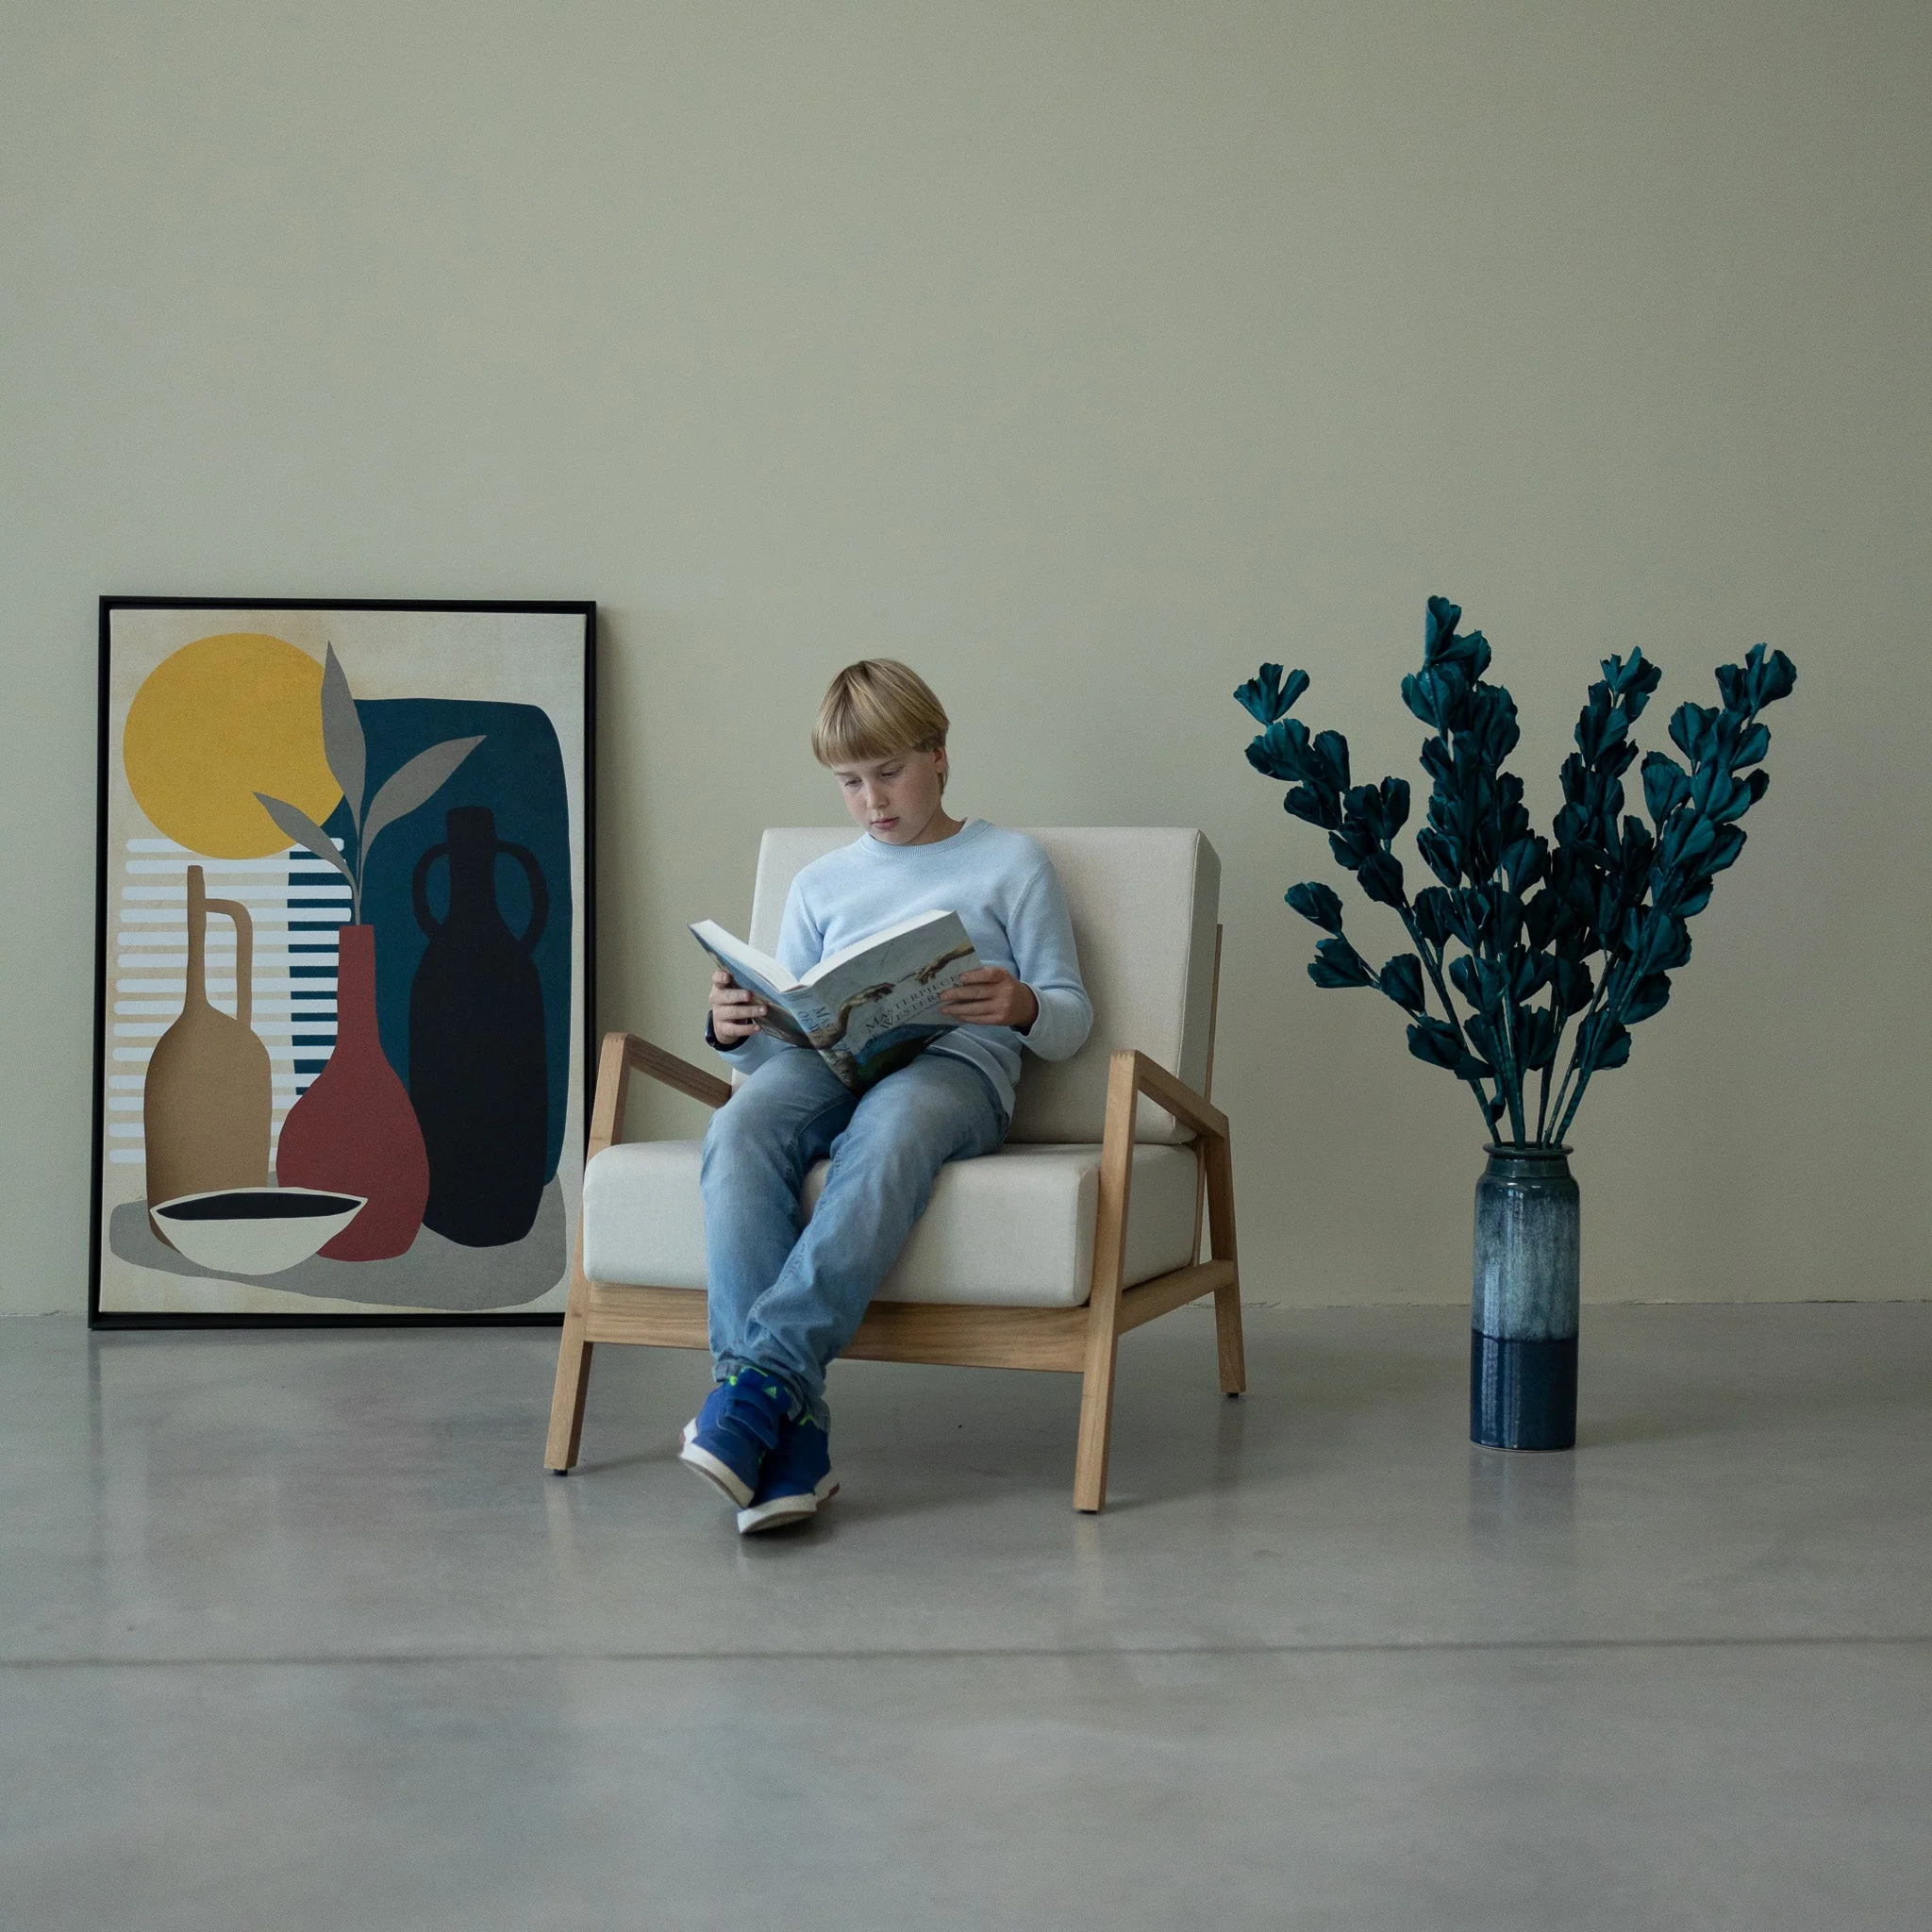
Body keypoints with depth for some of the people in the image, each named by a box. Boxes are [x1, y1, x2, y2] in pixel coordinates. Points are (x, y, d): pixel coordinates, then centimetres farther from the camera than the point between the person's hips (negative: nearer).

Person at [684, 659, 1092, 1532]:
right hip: (828, 1062, 3)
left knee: (887, 1128, -42)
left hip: (957, 1064, -3)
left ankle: (766, 1378, -51)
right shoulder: (820, 884, 29)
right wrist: (735, 1029, -1)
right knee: (738, 1131, -35)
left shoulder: (1011, 862, 18)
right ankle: (789, 1430, -44)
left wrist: (1023, 1007, -13)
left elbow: (1072, 1017, 12)